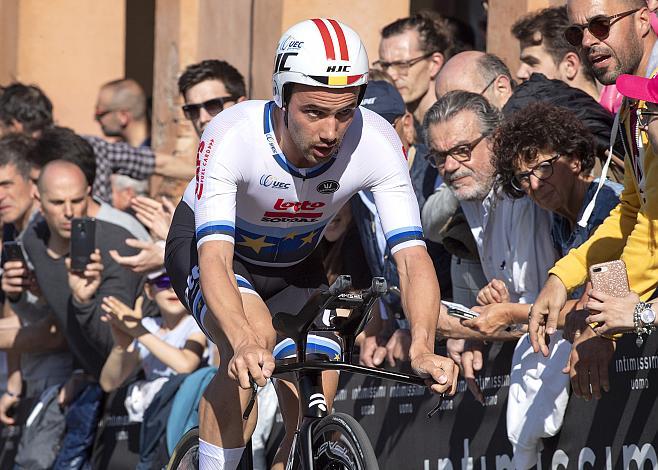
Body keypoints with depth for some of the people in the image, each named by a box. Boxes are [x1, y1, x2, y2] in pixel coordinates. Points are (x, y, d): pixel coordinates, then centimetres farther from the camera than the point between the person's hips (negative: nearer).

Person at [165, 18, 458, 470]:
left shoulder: (377, 142, -30)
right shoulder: (232, 137, -37)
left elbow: (413, 257, -33)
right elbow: (215, 258, -46)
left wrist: (422, 349, -51)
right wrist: (245, 344, -64)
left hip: (295, 263, 4)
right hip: (205, 247, -4)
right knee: (257, 334, -33)